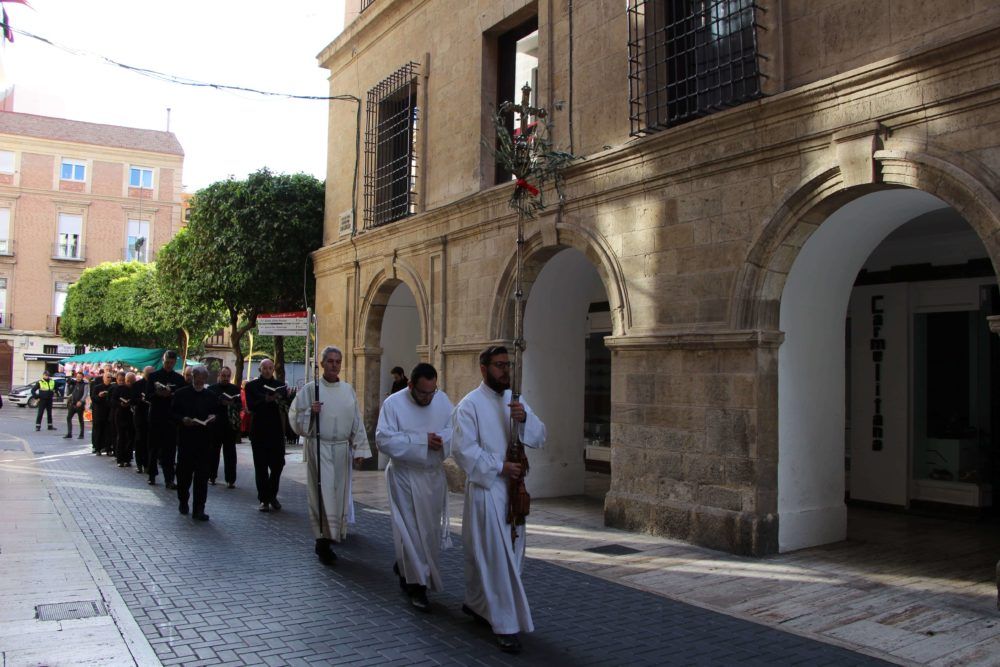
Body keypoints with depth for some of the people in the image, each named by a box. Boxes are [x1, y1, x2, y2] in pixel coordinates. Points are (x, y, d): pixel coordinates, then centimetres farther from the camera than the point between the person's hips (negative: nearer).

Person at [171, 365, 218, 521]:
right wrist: (182, 420, -15)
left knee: (202, 476, -2)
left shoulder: (212, 396, 8)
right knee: (184, 472, 9)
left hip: (204, 440, 1)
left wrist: (213, 418, -8)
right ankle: (183, 501, 30)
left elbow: (218, 415, 13)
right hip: (185, 439, -1)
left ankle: (198, 509, 0)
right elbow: (172, 413, 3)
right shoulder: (181, 394, 3)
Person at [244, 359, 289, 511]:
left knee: (278, 464, 4)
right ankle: (264, 499, 12)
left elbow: (286, 405, -2)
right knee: (261, 467, 3)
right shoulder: (252, 385, 3)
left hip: (276, 431, 2)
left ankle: (272, 496, 22)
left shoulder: (280, 385, 8)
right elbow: (250, 406, -9)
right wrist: (266, 400, -24)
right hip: (259, 431, -2)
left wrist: (280, 399, -23)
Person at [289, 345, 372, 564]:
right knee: (322, 495, -6)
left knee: (339, 494, 7)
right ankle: (323, 541, 1)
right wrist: (311, 412, -20)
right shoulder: (310, 389, -2)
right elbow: (297, 419, 0)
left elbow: (357, 421, 8)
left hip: (342, 449, 4)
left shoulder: (348, 390, 7)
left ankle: (330, 537, 21)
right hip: (319, 449, -3)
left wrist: (359, 449, 4)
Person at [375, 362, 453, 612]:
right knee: (411, 530, -1)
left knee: (432, 530, 13)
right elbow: (384, 440, -20)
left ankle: (404, 567, 38)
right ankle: (417, 584, 11)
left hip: (434, 476, 5)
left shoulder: (443, 400, 0)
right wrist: (422, 440, -23)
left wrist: (442, 439, -22)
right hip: (405, 477, -5)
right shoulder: (393, 404, -13)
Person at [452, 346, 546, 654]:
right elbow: (463, 449, -15)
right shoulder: (470, 405, -9)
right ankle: (506, 625, 1)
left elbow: (539, 437, 4)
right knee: (497, 557, -6)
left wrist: (524, 418, -16)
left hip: (513, 488, 7)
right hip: (486, 489, -7)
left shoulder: (515, 401, 11)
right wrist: (499, 467, -20)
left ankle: (476, 602, 36)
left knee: (506, 552, 16)